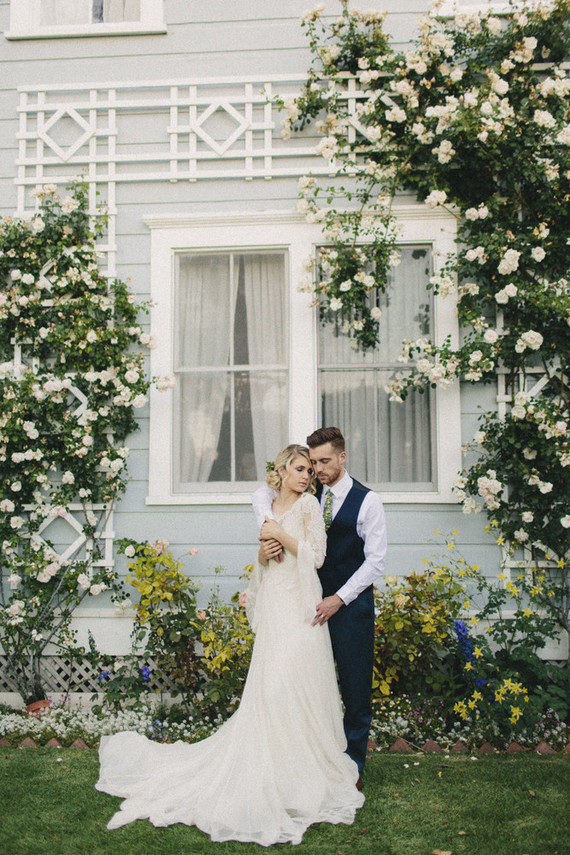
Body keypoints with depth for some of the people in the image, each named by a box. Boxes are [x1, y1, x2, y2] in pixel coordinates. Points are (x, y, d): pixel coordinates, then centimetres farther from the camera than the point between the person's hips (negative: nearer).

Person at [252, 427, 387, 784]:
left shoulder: (367, 501, -6)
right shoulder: (310, 494, 6)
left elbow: (376, 560, -8)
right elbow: (262, 493, 10)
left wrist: (339, 599, -15)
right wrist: (268, 525, -11)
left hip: (352, 603, -3)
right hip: (316, 600, 4)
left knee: (355, 687, 4)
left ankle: (354, 764, 18)